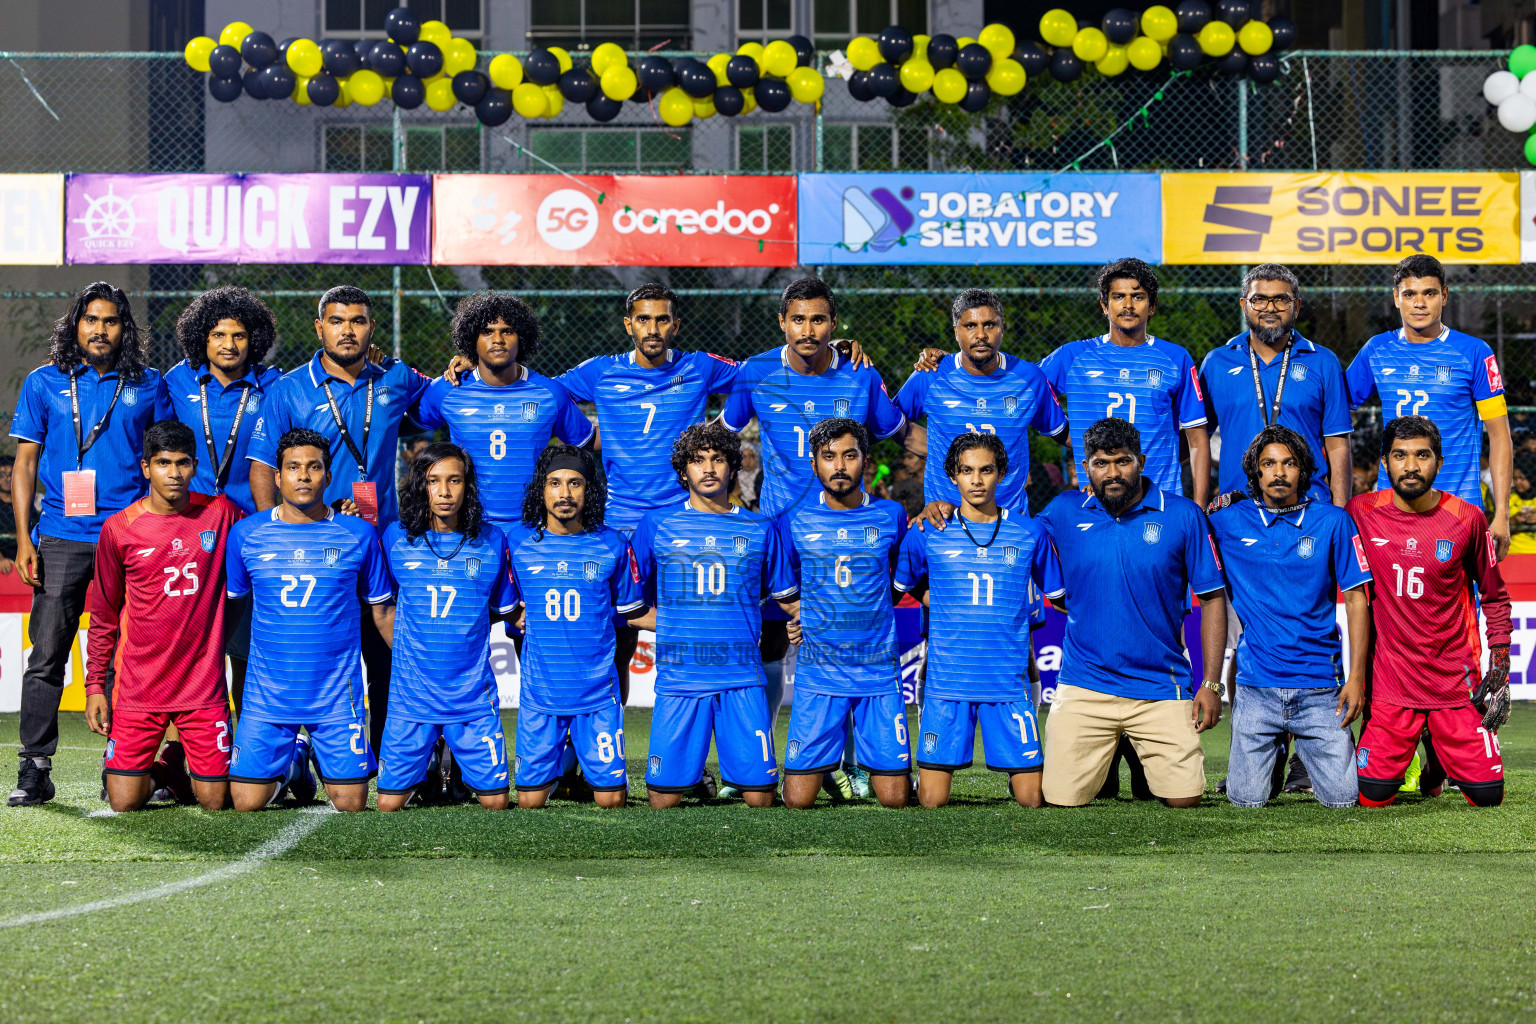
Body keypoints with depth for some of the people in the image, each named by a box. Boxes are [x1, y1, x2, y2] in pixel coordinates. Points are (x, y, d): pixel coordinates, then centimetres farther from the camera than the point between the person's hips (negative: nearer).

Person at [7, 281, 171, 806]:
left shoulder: (148, 386, 9)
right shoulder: (44, 383, 9)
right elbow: (25, 463, 9)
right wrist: (23, 539, 0)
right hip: (62, 539, 0)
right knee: (46, 655, -3)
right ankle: (34, 771, 0)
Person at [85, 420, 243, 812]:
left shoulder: (220, 514, 0)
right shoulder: (119, 528, -1)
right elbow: (103, 615, 8)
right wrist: (95, 684, 4)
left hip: (203, 685, 0)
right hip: (138, 688, 0)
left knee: (215, 801, 0)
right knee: (124, 803, -5)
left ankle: (180, 760, 31)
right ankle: (160, 768, 28)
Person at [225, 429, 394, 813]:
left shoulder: (359, 534, 0)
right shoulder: (246, 534, 1)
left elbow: (383, 611, 8)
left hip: (337, 695, 0)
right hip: (266, 693, 0)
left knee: (351, 804, -2)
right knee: (246, 803, -5)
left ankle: (321, 757, 31)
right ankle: (292, 761, 28)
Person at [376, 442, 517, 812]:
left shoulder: (491, 540, 0)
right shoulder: (396, 537, 0)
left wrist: (460, 628, 1)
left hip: (473, 695, 0)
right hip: (411, 694, 0)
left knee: (495, 801, -1)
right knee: (389, 804, -1)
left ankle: (458, 763, 30)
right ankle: (428, 762, 30)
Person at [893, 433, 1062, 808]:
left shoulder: (1029, 532, 4)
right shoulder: (927, 534, 3)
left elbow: (1059, 595, 14)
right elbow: (898, 588, 15)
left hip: (1009, 681, 0)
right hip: (946, 682, 0)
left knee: (1031, 799, -2)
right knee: (932, 801, -4)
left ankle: (1015, 773, 27)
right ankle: (928, 774, 26)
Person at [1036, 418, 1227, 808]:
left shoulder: (1182, 516, -1)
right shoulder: (1064, 512, 3)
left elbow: (1213, 598, 1)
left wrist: (1211, 683, -5)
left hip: (1162, 687, -1)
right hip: (1084, 685, 1)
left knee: (1185, 798, -7)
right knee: (1063, 800, -7)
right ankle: (1105, 758, 26)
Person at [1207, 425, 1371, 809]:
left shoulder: (1333, 522, 2)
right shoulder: (1227, 524, 2)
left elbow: (1356, 600, 3)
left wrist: (1357, 676, -3)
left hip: (1320, 685, 0)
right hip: (1257, 685, 0)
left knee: (1342, 798, -5)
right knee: (1247, 799, -4)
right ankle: (1275, 749, 30)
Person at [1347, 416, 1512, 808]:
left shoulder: (1467, 519, -3)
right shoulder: (1362, 514, -4)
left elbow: (1494, 596, 8)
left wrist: (1499, 668, 3)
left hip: (1456, 681, 0)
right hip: (1390, 680, 0)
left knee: (1487, 796, -5)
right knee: (1372, 796, -7)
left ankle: (1443, 759, 28)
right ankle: (1412, 750, 26)